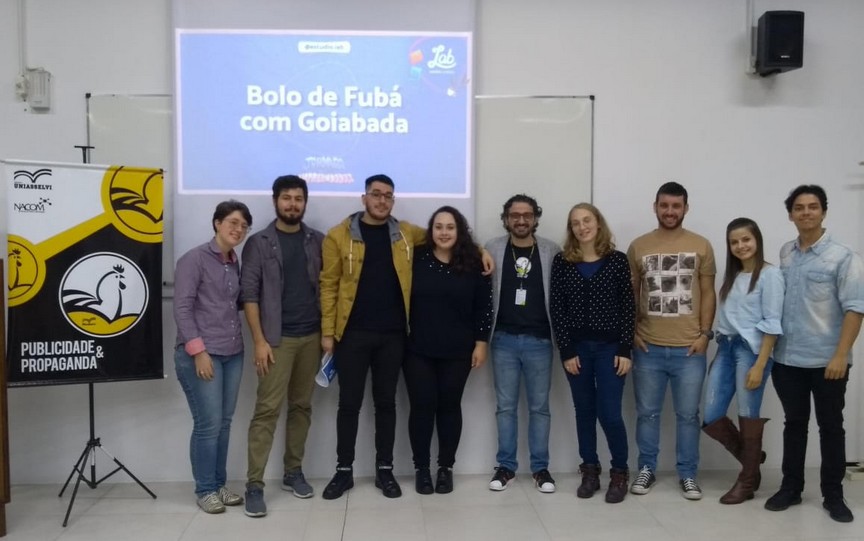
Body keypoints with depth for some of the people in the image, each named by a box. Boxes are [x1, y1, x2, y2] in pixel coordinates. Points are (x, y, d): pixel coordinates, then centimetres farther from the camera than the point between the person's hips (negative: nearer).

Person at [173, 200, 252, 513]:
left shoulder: (234, 263, 13)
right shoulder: (194, 259, -7)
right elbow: (182, 308, -12)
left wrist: (239, 343, 6)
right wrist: (198, 350, -17)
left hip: (232, 354, 7)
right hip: (201, 354, -6)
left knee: (224, 422, 10)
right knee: (208, 424, -3)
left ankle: (219, 485, 23)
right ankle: (205, 490, 12)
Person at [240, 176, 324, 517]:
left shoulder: (317, 241, 8)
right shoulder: (258, 243, 0)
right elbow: (249, 294, -4)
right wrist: (259, 341, -11)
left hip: (312, 336, 4)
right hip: (277, 339, -3)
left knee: (302, 406, 10)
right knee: (267, 410, -5)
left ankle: (293, 472, 22)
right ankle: (254, 485, 0)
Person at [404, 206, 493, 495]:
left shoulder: (474, 264, -1)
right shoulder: (415, 258, -3)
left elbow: (484, 306, 1)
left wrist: (481, 342, -1)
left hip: (457, 351, 1)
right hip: (418, 349, 0)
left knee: (449, 406, 9)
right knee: (422, 406, 2)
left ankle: (446, 468, 23)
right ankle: (421, 468, 18)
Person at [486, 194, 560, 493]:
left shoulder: (551, 251, 1)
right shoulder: (493, 249, 1)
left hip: (539, 339, 0)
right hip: (504, 339, 0)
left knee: (539, 406, 8)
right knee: (506, 406, 8)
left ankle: (540, 467, 19)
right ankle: (506, 466, 20)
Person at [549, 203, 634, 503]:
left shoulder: (617, 260, 0)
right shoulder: (562, 262, 2)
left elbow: (628, 307, -1)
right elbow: (556, 309, 0)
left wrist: (625, 350, -6)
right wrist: (566, 351, -6)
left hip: (610, 347, -1)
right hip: (576, 348, 2)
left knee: (609, 413, -4)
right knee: (585, 411, 9)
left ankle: (620, 472, 17)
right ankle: (590, 471, 23)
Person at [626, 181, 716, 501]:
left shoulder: (701, 246, 4)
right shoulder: (638, 247, 4)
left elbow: (708, 294, 5)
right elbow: (630, 294, 8)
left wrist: (704, 333, -2)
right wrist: (632, 332, 0)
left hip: (689, 348, 0)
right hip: (648, 348, 1)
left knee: (688, 415, 7)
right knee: (647, 413, 9)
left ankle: (687, 475, 21)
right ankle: (646, 470, 23)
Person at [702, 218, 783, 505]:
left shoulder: (769, 274, -6)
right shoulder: (732, 275, 15)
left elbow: (772, 323, -11)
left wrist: (760, 365, -15)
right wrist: (721, 344, 2)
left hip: (751, 349, -7)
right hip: (725, 347, 7)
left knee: (748, 416, 3)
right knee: (710, 418, 5)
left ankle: (747, 481, 19)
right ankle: (751, 459, 29)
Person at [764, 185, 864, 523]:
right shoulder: (784, 254, 7)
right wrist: (771, 347, 8)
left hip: (826, 360, -4)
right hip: (787, 359, 4)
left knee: (830, 427, 8)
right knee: (794, 424, 13)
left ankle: (833, 495, 21)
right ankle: (791, 488, 24)